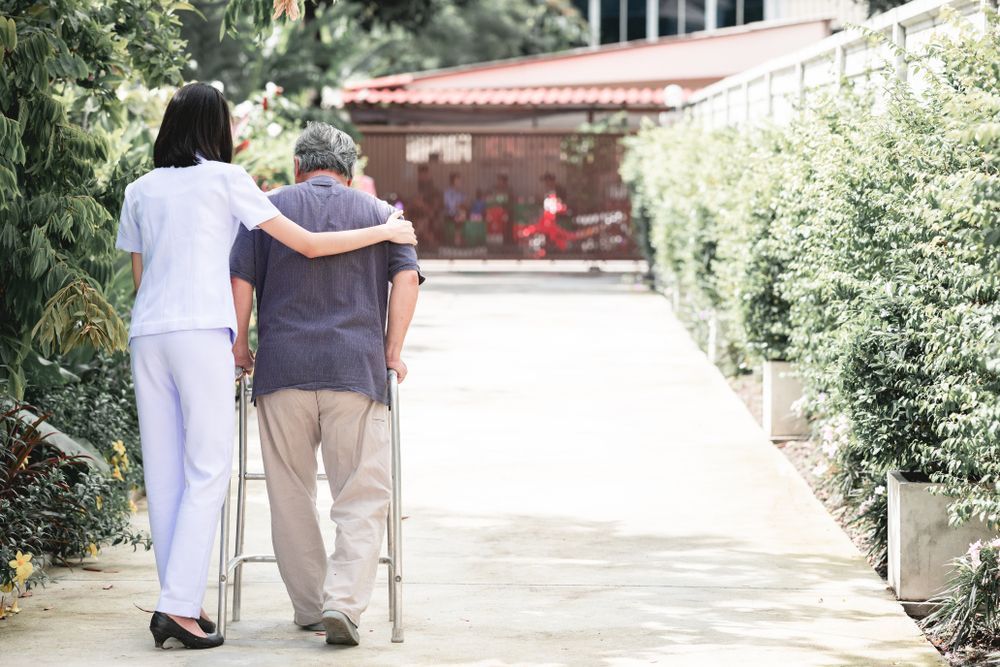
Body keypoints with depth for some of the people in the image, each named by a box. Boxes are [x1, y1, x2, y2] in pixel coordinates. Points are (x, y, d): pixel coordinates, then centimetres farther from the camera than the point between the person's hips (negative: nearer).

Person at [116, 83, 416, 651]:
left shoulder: (140, 190, 16)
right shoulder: (226, 179, 3)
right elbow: (308, 245, 2)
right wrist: (386, 232, 14)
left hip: (146, 334, 5)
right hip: (202, 332, -5)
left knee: (164, 473, 7)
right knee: (207, 471, -3)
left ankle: (181, 603, 9)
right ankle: (179, 606, -11)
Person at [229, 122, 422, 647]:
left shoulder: (269, 209, 10)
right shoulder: (378, 213, 12)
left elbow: (239, 280, 2)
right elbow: (406, 278, 1)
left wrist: (240, 346, 11)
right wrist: (392, 352, 5)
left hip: (282, 368, 1)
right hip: (357, 369, -1)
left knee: (291, 496, 10)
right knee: (363, 496, 0)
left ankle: (309, 607, 14)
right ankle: (343, 601, -17)